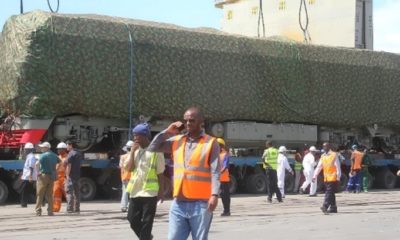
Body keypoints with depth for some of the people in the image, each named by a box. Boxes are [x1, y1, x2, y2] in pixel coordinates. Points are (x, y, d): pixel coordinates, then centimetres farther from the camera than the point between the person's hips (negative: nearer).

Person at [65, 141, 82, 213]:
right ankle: (77, 209, 13)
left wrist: (67, 175, -17)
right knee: (77, 192, 10)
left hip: (71, 176, -9)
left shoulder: (71, 154, -13)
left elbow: (69, 165, -18)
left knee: (69, 192, -7)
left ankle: (70, 209, -10)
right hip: (77, 176, 9)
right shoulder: (78, 153, 16)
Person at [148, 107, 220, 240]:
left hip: (200, 203, -4)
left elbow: (215, 172, -8)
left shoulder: (211, 143, -2)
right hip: (179, 203, 5)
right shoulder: (177, 140, 12)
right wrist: (168, 132, 7)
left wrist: (214, 195, -19)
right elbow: (153, 147, 17)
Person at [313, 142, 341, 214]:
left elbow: (338, 166, -7)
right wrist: (315, 176, 6)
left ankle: (325, 206, -23)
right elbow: (319, 167, 13)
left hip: (333, 178, -6)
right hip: (326, 178, 6)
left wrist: (338, 177, -11)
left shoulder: (334, 155, -4)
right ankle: (333, 208, 18)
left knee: (329, 192, -14)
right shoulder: (323, 156, 13)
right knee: (331, 193, 12)